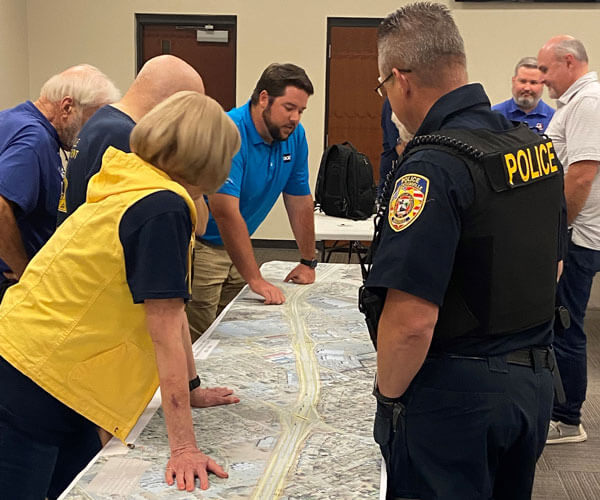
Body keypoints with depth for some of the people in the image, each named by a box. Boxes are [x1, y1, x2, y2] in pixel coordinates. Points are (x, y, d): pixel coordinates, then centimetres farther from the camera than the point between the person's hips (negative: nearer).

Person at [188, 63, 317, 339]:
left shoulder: (294, 136, -1)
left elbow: (300, 202, 8)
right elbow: (225, 212, -31)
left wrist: (308, 262, 7)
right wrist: (256, 280, -32)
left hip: (237, 245, 7)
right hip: (199, 246, -7)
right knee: (197, 342, -7)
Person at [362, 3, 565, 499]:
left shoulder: (433, 168, -24)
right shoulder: (536, 146, 3)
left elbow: (411, 319, -27)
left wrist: (389, 393, -10)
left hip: (455, 393, -8)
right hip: (534, 382, 8)